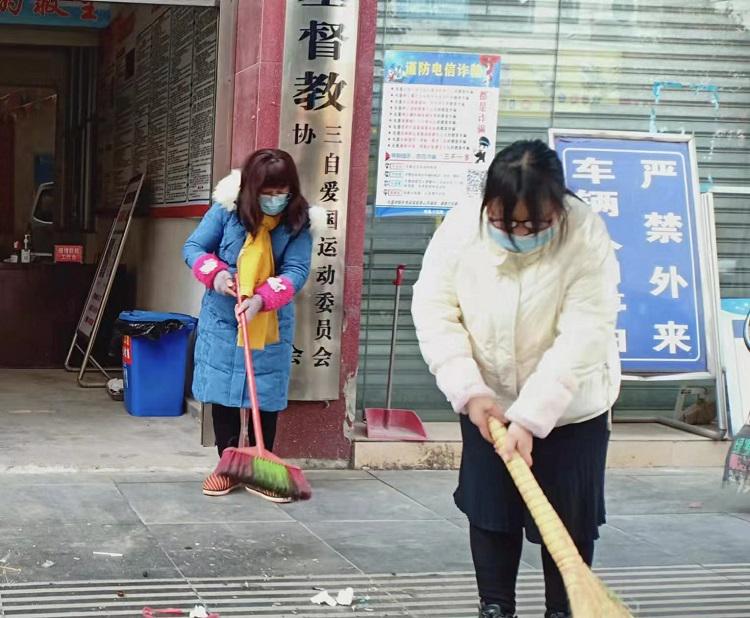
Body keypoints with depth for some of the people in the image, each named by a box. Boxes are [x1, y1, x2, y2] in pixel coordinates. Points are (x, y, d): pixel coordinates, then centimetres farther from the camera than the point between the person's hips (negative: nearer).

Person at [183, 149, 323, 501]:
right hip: (222, 323, 0)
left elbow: (296, 271, -15)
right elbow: (193, 247, -3)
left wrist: (262, 299, -30)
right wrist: (215, 273, -23)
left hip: (271, 327, 0)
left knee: (267, 399, 6)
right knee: (223, 396, 6)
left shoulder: (297, 223, -8)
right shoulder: (226, 211, -8)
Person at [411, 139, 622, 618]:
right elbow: (434, 312, -13)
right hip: (487, 403, 2)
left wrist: (530, 417, -32)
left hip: (571, 409, -2)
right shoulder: (460, 229, -17)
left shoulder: (587, 237, -25)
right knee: (489, 511, 9)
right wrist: (470, 390, -24)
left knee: (569, 520, 4)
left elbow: (582, 338, -28)